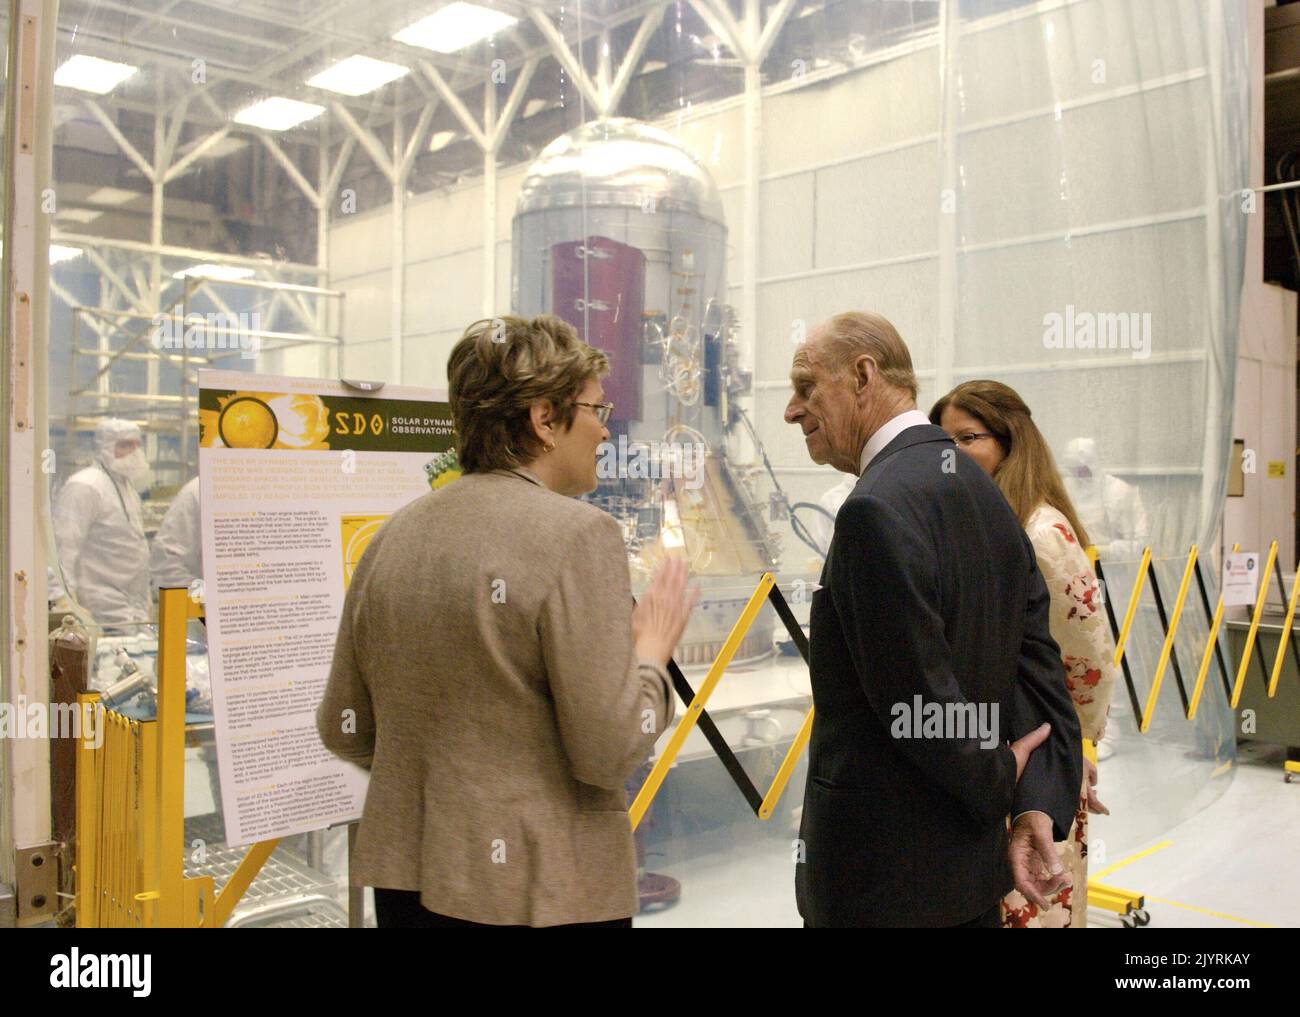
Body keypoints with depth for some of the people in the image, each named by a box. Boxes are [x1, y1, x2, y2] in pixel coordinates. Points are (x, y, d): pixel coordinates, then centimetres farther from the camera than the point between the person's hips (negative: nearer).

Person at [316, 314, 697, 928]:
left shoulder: (394, 535, 2)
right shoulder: (578, 535, -17)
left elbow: (343, 732, 7)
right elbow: (610, 752, -19)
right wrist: (651, 652, -2)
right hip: (541, 889, -6)